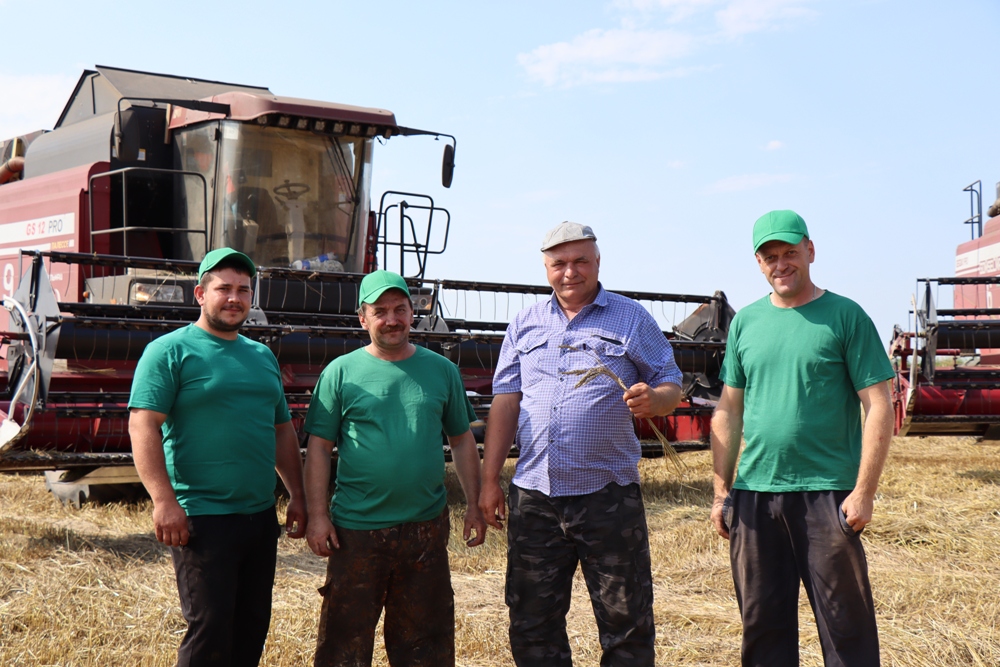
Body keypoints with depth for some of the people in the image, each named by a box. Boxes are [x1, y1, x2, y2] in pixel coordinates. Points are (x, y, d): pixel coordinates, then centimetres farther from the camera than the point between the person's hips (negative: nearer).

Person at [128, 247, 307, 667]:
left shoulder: (263, 357, 16)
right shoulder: (170, 350, -5)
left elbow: (283, 432, 21)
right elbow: (142, 425, -13)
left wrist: (297, 497, 16)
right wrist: (164, 500, -22)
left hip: (261, 517, 7)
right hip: (201, 518, -7)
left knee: (253, 625, 12)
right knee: (209, 628, -5)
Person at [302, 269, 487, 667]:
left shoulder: (442, 370, 7)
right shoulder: (341, 372, 0)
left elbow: (462, 441, 13)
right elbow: (318, 449, -1)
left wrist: (474, 506, 8)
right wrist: (317, 515, -8)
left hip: (426, 529, 2)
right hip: (356, 530, -2)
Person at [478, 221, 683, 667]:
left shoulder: (631, 319, 5)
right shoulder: (525, 324, 12)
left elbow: (671, 386, 5)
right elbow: (505, 402, 11)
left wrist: (652, 399, -19)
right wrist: (490, 480, 6)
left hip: (608, 495, -3)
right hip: (534, 496, 3)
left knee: (625, 618, 2)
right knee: (532, 622, 10)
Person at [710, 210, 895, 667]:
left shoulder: (845, 316, -2)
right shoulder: (745, 322, 11)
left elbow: (878, 406, -5)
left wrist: (864, 491, -11)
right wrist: (721, 491, 9)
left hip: (826, 493, -4)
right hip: (754, 494, 4)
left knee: (846, 626, 2)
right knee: (762, 624, 11)